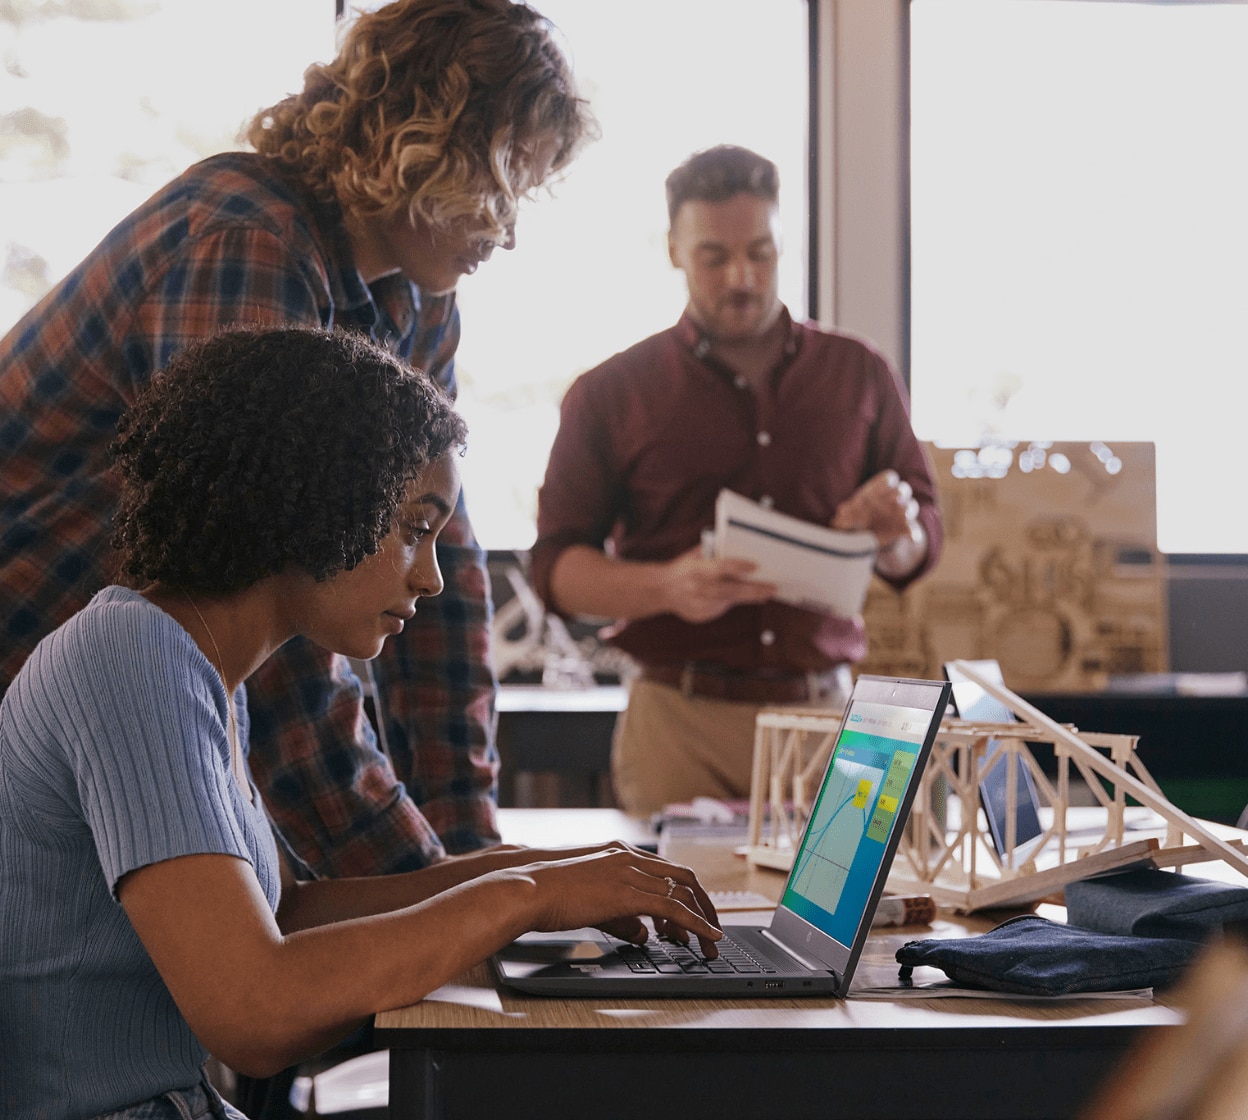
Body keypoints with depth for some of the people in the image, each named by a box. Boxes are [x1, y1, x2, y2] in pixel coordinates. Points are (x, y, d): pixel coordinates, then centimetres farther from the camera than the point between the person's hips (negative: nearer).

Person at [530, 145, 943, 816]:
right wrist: (667, 587, -15)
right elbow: (556, 565, 3)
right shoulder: (611, 395, 6)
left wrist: (895, 536, -10)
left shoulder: (859, 376, 13)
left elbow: (921, 545, 15)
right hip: (679, 722, -1)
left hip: (822, 711, 2)